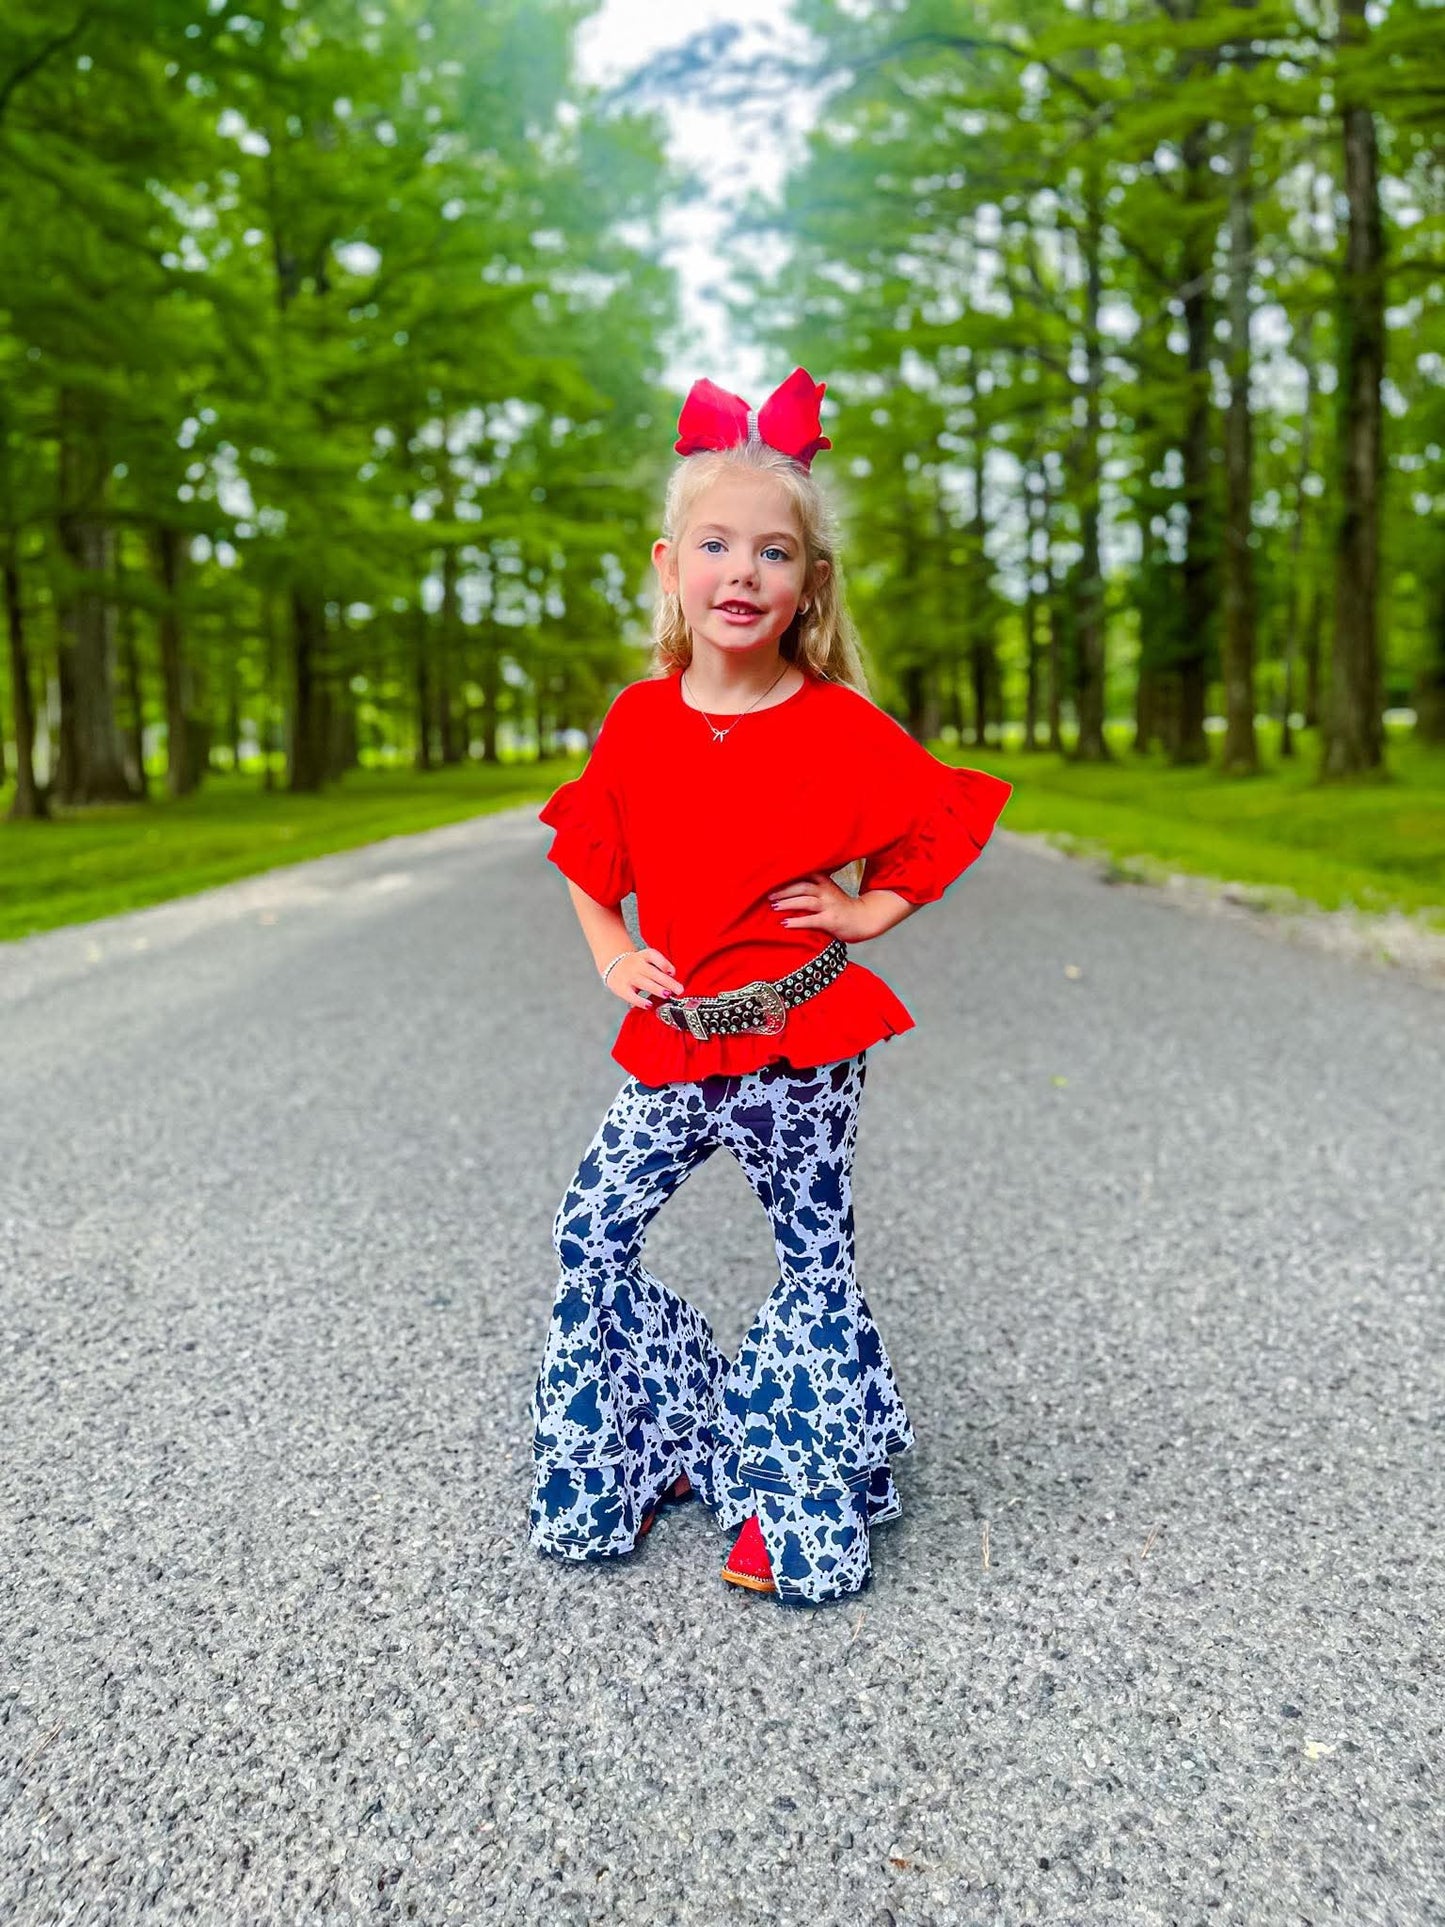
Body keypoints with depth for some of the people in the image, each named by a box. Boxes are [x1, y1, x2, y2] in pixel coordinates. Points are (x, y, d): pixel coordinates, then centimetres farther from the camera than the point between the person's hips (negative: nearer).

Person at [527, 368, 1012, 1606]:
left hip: (801, 1042, -4)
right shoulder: (639, 720, 2)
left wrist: (870, 911, -7)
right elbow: (589, 853, 16)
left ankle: (799, 1493, 25)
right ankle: (690, 1435, 26)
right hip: (678, 1039, 4)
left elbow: (951, 820, 0)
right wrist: (612, 955, 4)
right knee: (593, 1234, 5)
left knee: (815, 1257, 7)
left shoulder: (841, 726, -9)